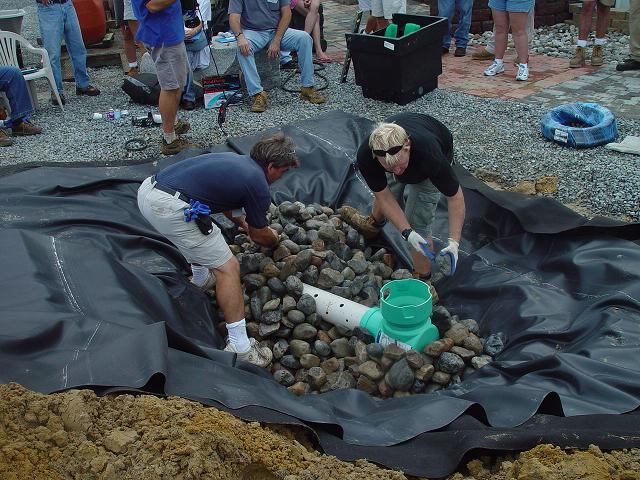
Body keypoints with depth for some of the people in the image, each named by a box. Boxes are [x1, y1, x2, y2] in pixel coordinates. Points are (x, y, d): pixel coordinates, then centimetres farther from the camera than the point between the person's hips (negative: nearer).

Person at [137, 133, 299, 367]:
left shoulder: (235, 159, 23)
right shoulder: (258, 186, 0)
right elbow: (259, 235, 17)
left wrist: (243, 222, 56)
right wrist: (274, 239, 38)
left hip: (147, 189, 9)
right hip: (169, 208, -9)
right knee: (227, 268, -1)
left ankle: (201, 278, 53)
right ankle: (240, 347, 3)